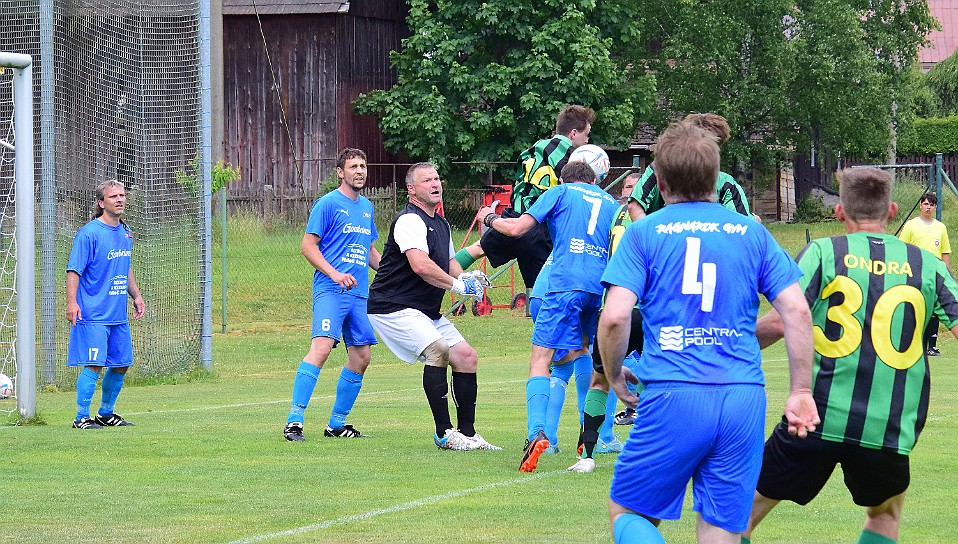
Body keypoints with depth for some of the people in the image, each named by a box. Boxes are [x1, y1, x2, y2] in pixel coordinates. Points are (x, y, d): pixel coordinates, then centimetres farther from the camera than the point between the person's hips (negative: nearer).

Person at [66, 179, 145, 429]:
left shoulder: (125, 232, 14)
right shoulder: (89, 233, -10)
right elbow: (74, 270, -13)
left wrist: (136, 295, 22)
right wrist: (71, 302, -21)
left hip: (119, 314, 8)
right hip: (93, 314, -8)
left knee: (121, 364, 11)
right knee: (94, 364, -11)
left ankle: (105, 413, 26)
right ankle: (82, 417, -5)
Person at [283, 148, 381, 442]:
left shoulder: (366, 207, 19)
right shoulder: (328, 204, -4)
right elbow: (308, 245, -8)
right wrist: (335, 274, -20)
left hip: (359, 294, 8)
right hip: (330, 292, -8)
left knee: (360, 357, 5)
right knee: (322, 347, -22)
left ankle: (336, 423, 17)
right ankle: (294, 420, -24)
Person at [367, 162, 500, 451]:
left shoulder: (441, 223, 15)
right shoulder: (410, 220, -16)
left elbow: (449, 262, 30)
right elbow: (420, 265, -30)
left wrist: (465, 279, 7)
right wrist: (458, 285, -23)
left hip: (427, 311, 10)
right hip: (394, 307, -10)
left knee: (467, 357, 6)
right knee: (439, 350, -26)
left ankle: (468, 433, 14)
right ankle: (445, 433, -21)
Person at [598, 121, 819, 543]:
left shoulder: (643, 233, 5)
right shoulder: (752, 234, 12)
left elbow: (615, 317, -5)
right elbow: (797, 310, 5)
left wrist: (615, 378, 12)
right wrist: (801, 391, 11)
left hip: (672, 397, -3)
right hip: (745, 398, 3)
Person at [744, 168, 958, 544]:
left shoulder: (821, 253, 1)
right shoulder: (927, 264, 7)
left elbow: (780, 322, -8)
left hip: (817, 417, -2)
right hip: (889, 429, 2)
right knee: (886, 512, 29)